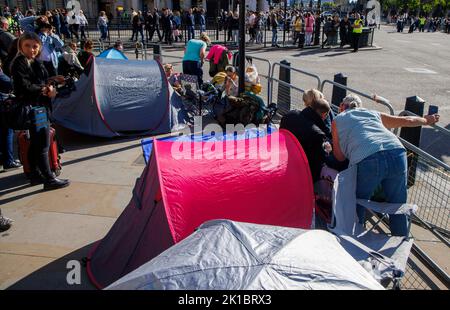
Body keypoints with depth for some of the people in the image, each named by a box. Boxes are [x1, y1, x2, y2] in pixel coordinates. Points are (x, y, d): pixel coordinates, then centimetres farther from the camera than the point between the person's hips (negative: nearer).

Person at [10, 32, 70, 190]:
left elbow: (45, 81, 16)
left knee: (35, 144, 16)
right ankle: (49, 179, -2)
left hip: (41, 106, 9)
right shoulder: (19, 63, -12)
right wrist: (44, 90, -9)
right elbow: (24, 86, -21)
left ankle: (35, 175, 27)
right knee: (43, 145, -8)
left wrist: (50, 88, -6)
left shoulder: (36, 62, 13)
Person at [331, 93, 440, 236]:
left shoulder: (338, 120, 23)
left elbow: (340, 157, 21)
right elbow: (407, 120, 39)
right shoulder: (374, 113, 31)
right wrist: (426, 120, 59)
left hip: (367, 161, -3)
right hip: (397, 154, 4)